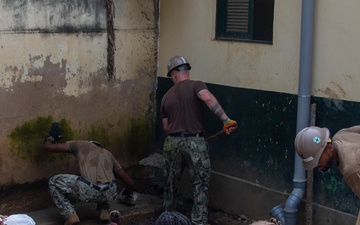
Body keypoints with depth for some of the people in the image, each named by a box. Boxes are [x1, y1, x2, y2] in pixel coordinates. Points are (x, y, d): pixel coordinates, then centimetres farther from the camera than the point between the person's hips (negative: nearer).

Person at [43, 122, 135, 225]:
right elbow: (130, 182, 29)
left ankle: (70, 215, 7)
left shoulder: (81, 145, 26)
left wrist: (51, 136, 47)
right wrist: (128, 192, 53)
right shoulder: (108, 154, 33)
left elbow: (47, 146, 23)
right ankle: (104, 211, 23)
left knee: (54, 182, 22)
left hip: (88, 191, -4)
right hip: (109, 193, 4)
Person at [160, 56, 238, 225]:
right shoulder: (195, 85, -3)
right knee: (200, 185, 6)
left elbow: (166, 127, 15)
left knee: (171, 183, 20)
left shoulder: (167, 96, 11)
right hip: (195, 142, -4)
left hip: (172, 142, 4)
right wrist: (226, 119, -29)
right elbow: (209, 99, -25)